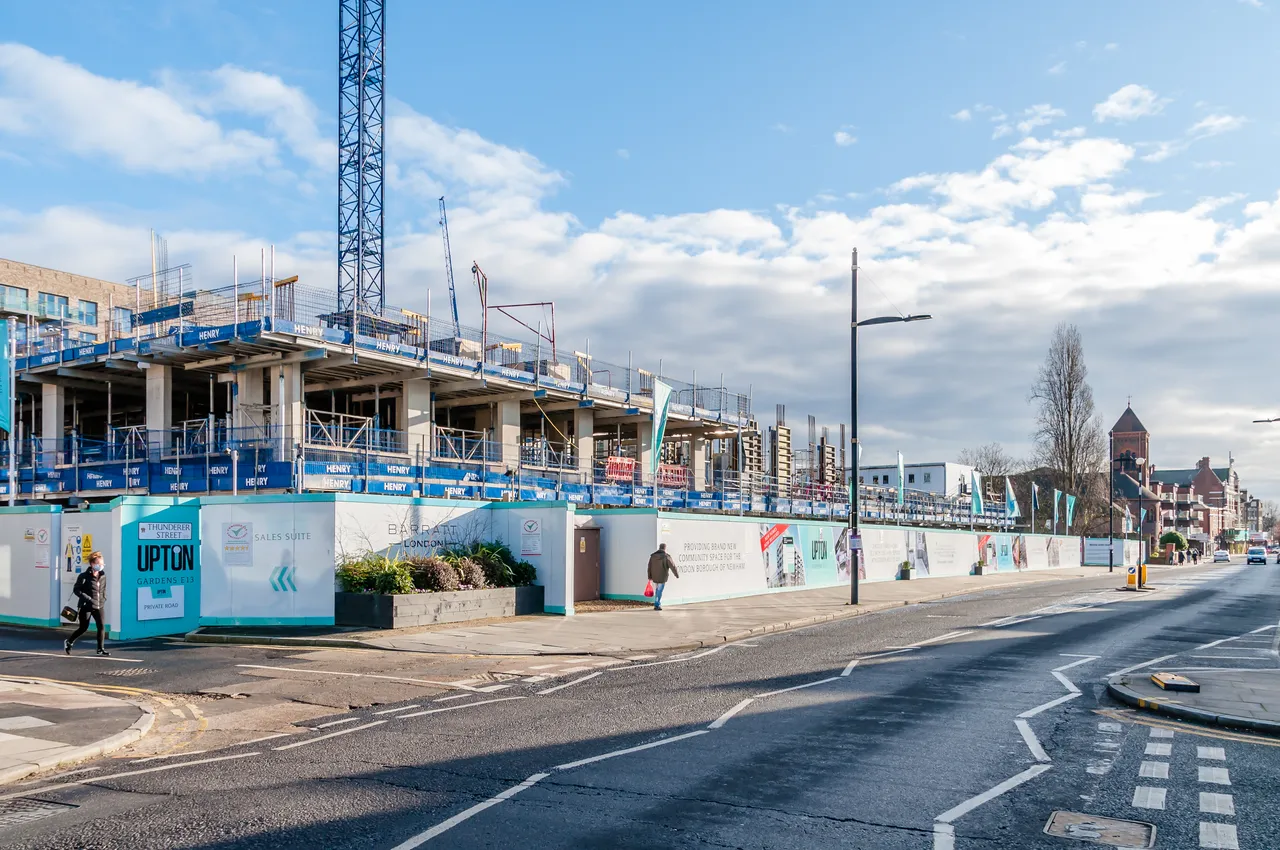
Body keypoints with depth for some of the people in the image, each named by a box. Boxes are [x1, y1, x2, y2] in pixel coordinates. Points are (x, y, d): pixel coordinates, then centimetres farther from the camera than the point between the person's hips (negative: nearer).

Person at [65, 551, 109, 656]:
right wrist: (87, 598, -19)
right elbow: (76, 590, -10)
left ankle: (100, 648, 5)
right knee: (83, 628, 3)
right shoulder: (84, 576, -10)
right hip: (86, 606, -5)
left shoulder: (103, 576, 7)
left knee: (101, 626, -4)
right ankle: (69, 642, 29)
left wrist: (104, 599, 7)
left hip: (99, 606, 5)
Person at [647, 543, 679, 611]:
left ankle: (658, 604, 23)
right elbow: (673, 567, -9)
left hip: (654, 577, 5)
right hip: (662, 577, -5)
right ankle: (657, 605, 6)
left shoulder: (653, 556, 1)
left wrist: (650, 577, 13)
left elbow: (649, 567, 5)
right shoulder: (666, 557, -14)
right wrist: (677, 575, 3)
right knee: (659, 591, 3)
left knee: (657, 591, 19)